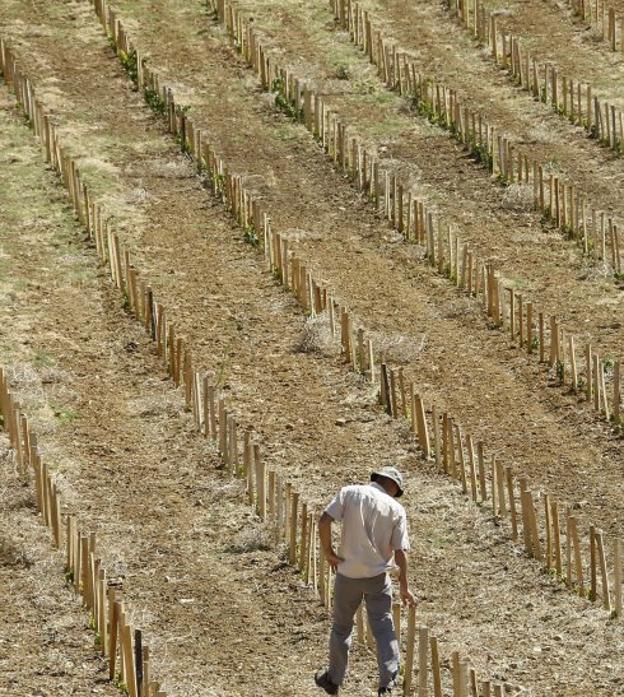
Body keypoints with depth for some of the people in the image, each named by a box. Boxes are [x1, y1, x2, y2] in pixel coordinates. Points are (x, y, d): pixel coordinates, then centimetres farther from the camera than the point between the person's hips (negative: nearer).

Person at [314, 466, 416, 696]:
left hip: (348, 574, 1)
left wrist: (328, 552, -3)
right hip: (378, 575, -1)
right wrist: (404, 587, 3)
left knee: (341, 627, 16)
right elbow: (400, 552, -5)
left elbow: (324, 521, -15)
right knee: (384, 628, 6)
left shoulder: (349, 493, -3)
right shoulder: (396, 509, -2)